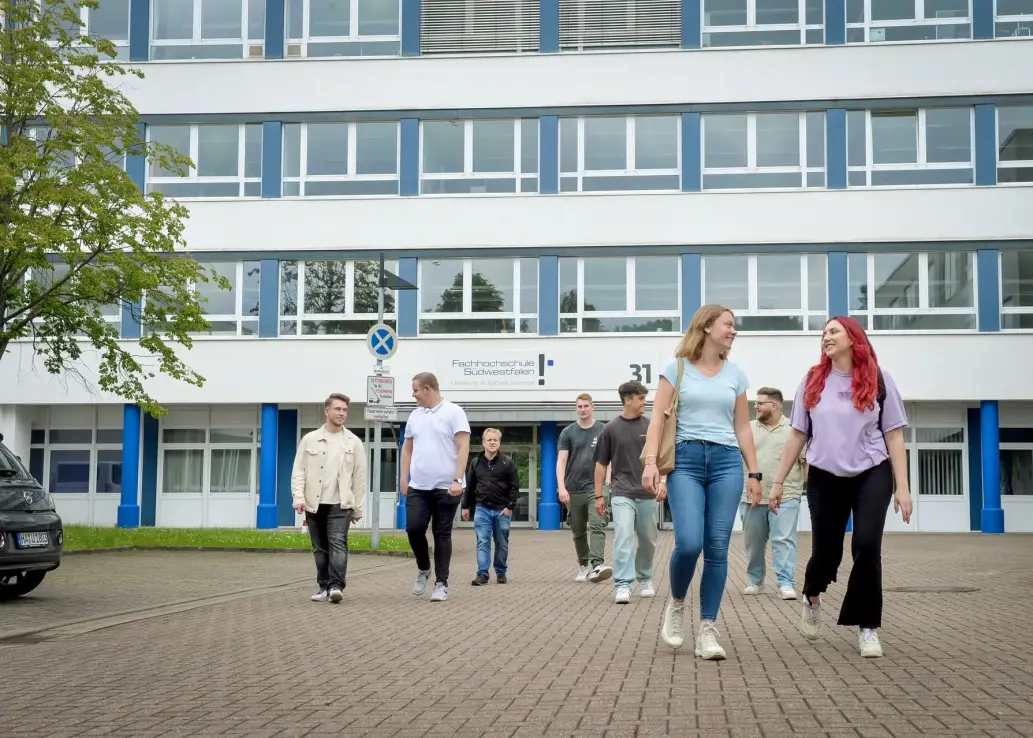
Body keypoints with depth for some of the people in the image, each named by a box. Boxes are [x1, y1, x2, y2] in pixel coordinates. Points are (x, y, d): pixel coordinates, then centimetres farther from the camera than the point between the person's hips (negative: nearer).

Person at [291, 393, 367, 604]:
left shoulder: (354, 442, 4)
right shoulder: (310, 439, 5)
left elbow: (359, 477, 6)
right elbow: (298, 472, 3)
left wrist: (358, 508, 4)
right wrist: (299, 497, -10)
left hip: (340, 504, -1)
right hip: (314, 504, 2)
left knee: (338, 543, -14)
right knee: (320, 548, 7)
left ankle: (336, 586, -18)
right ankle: (324, 587, 14)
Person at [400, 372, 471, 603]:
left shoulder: (453, 412, -5)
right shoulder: (415, 416, 12)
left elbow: (463, 448, -10)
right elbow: (407, 449, 18)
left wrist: (457, 480, -17)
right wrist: (403, 479, 10)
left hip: (445, 487, -5)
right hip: (418, 487, 5)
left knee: (442, 534, 1)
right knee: (413, 528, -3)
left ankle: (441, 583, 7)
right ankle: (423, 568, 22)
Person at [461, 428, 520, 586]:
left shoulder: (508, 463, -2)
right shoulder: (476, 463, 6)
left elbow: (515, 487, -3)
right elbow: (469, 486, 12)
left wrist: (510, 506, -10)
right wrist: (465, 506, 10)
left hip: (502, 510, -1)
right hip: (482, 509, 1)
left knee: (502, 543, 7)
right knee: (482, 542, -5)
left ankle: (501, 572, 19)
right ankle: (482, 574, -5)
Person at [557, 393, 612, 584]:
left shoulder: (603, 431, 4)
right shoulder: (568, 432, 5)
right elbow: (561, 461, 0)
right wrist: (561, 487, -11)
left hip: (596, 487, -2)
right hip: (573, 489, 2)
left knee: (597, 525, -17)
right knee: (578, 531, 10)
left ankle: (596, 565, -26)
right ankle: (583, 566, 23)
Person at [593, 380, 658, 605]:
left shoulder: (651, 427, 4)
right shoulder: (611, 429, 1)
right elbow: (601, 464, 6)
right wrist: (598, 495, 5)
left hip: (647, 494, 3)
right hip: (622, 494, -2)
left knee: (648, 541, 12)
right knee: (623, 537, -16)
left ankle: (645, 579, 33)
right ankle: (622, 585, -19)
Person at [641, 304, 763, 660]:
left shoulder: (735, 374, 14)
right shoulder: (677, 368, 5)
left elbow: (743, 428, 17)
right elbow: (658, 418, -1)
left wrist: (754, 474, 12)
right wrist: (650, 462, -14)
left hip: (727, 461, 3)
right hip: (685, 460, -3)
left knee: (717, 548, -2)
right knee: (689, 543, -17)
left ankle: (707, 631, 4)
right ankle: (676, 603, 12)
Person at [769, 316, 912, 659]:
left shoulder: (878, 380, -2)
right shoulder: (813, 381, 2)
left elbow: (893, 435, -1)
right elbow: (798, 434, 6)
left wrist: (902, 486, -7)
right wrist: (778, 481, 5)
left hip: (872, 476, -1)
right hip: (824, 478, 1)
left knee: (866, 546, -13)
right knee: (825, 551, 6)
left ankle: (867, 626, 3)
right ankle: (812, 598, 41)